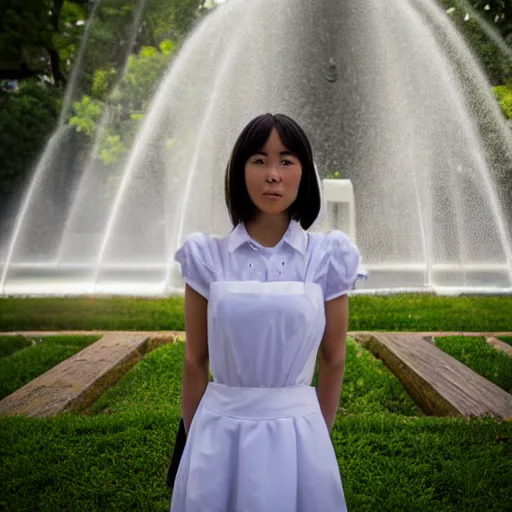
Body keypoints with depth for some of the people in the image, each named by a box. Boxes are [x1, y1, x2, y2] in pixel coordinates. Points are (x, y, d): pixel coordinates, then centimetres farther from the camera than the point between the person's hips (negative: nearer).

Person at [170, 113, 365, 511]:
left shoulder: (326, 256, -4)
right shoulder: (207, 256, -4)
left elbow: (333, 359, 4)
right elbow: (195, 361, 2)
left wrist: (319, 434, 10)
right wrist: (196, 439, 7)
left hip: (296, 433, 0)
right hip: (219, 434, 0)